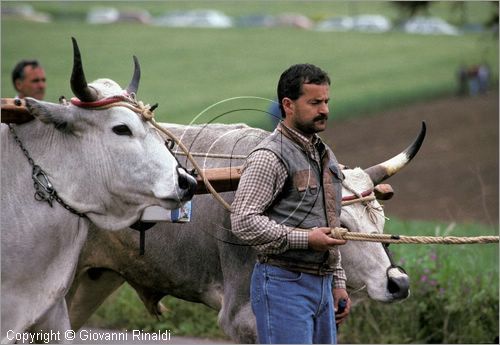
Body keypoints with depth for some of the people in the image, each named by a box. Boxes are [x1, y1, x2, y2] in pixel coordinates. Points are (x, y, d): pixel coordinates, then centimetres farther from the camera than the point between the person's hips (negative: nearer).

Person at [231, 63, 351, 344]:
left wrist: (338, 282, 20)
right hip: (284, 284, -9)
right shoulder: (269, 157, -11)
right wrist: (305, 238, -19)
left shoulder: (325, 155, 18)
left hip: (322, 286, 9)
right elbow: (244, 222, -19)